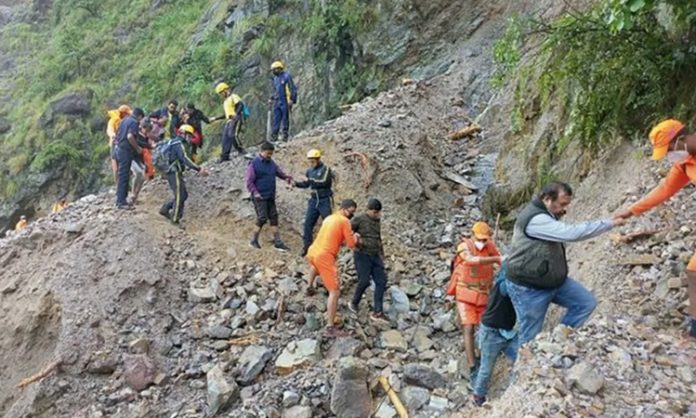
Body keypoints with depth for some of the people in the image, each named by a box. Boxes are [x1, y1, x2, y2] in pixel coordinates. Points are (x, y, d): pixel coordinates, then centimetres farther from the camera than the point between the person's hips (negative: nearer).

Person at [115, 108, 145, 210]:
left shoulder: (125, 120, 16)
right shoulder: (134, 122, -12)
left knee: (122, 176, 15)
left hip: (120, 149, 9)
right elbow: (130, 136, -26)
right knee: (124, 176, -7)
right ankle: (121, 202, -5)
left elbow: (117, 136, 21)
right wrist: (138, 148, -16)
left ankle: (120, 200, 21)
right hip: (126, 151, -9)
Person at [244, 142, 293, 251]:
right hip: (260, 197, -7)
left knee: (274, 217, 6)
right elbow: (249, 181, -10)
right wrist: (255, 192, -19)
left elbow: (280, 173, 12)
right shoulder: (254, 164, -9)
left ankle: (277, 242, 10)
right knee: (262, 218, -8)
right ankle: (254, 240, 10)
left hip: (270, 197, 7)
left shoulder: (271, 163, 11)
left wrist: (288, 179, -7)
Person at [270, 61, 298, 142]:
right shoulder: (275, 78, 17)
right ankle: (274, 136, 2)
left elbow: (292, 89, -9)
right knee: (276, 119, 2)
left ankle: (285, 136, 4)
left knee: (285, 119, -1)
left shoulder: (287, 76, -6)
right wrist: (272, 99, 17)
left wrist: (291, 100, -16)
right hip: (277, 102, 7)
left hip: (285, 102, -7)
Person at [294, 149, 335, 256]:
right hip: (314, 200, 5)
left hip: (325, 200, -5)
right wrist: (296, 183, 3)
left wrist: (313, 180, -25)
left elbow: (325, 182, -23)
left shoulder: (325, 169, -10)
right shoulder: (310, 170, 7)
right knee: (308, 223, 2)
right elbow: (307, 184, 17)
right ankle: (306, 246, 11)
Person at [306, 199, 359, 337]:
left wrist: (348, 238, 20)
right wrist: (355, 237, 13)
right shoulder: (345, 221, -7)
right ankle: (330, 327, -6)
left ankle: (309, 287, 63)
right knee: (335, 292, -4)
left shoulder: (329, 218, 18)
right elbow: (351, 245, -7)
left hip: (312, 252, 8)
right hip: (324, 257, -8)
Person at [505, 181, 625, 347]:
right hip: (528, 288, -10)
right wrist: (611, 223, -27)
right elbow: (572, 233, -34)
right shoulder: (535, 219, -28)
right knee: (531, 338, 1)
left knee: (587, 302, 6)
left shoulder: (548, 216, 9)